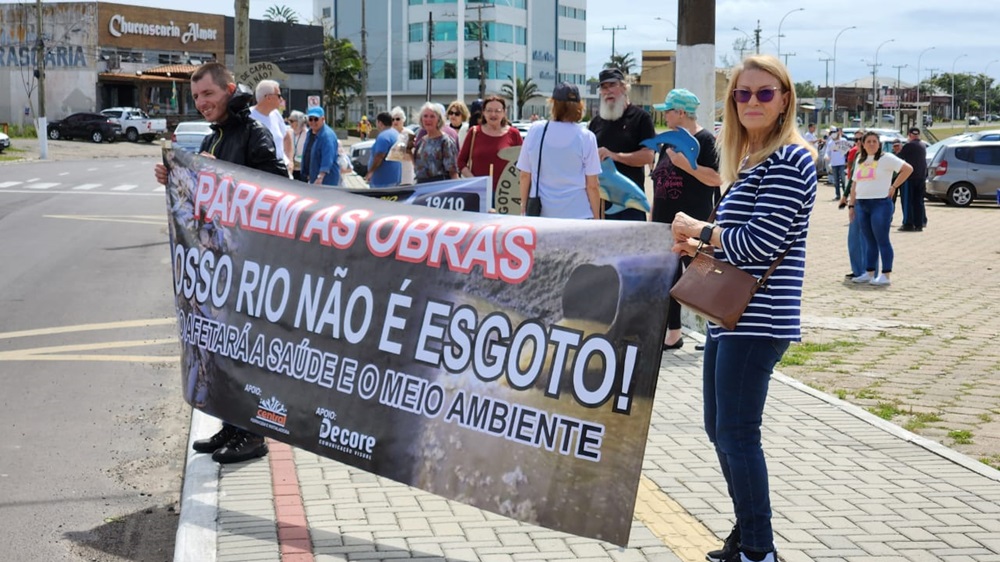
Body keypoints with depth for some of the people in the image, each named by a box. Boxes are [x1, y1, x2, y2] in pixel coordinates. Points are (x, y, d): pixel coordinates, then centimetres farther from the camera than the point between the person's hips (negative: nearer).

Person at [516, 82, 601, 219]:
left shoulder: (536, 130, 0)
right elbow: (592, 185, -3)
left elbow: (525, 175, 5)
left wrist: (524, 205, 18)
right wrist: (596, 218, 7)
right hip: (577, 213, -2)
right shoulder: (586, 137, -5)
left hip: (540, 213, 2)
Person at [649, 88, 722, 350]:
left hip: (693, 225, -8)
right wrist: (653, 217, 17)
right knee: (668, 277, 9)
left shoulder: (705, 139, -8)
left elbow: (716, 178, -18)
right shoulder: (670, 140, 15)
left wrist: (685, 164, -23)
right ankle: (673, 334, 17)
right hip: (666, 223, 8)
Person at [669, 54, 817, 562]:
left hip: (757, 319, -10)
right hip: (730, 313, 10)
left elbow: (761, 241, -20)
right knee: (719, 427, 15)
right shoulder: (752, 160, 18)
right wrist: (698, 246, 8)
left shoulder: (788, 160, -12)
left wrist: (699, 229, -7)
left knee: (737, 431, -5)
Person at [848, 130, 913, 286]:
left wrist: (894, 187, -11)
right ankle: (869, 273, 15)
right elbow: (855, 185, 19)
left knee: (882, 240, -6)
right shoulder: (860, 161, 17)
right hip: (862, 205, 6)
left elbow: (908, 169, -11)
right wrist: (851, 205, 13)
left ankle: (886, 275, -4)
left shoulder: (886, 158, -3)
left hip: (880, 203, -6)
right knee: (869, 241, 10)